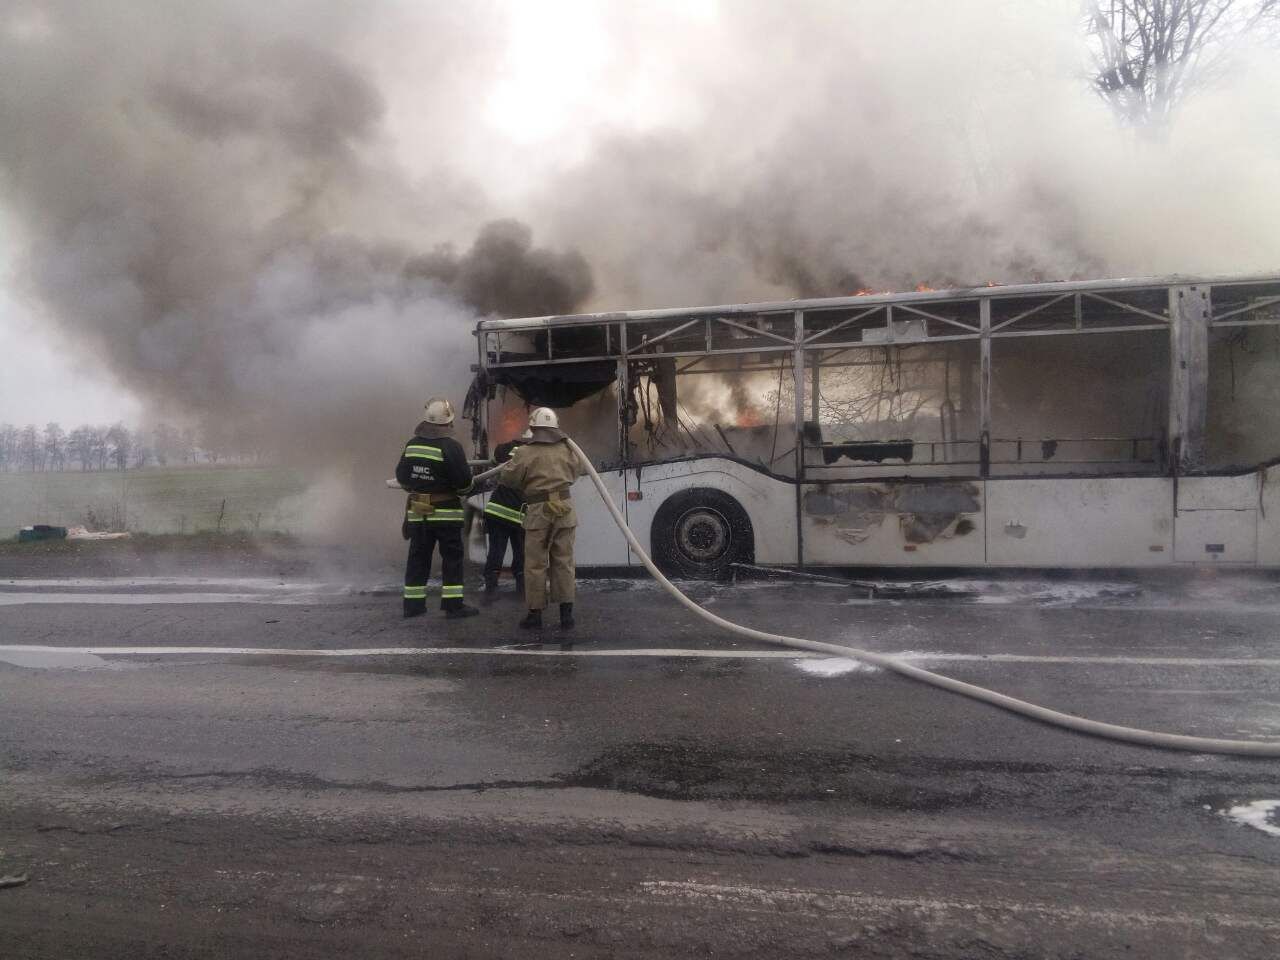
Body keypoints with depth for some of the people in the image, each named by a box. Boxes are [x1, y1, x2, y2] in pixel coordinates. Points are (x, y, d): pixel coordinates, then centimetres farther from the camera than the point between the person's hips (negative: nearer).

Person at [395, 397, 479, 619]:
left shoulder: (412, 444, 4)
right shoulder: (451, 447, -15)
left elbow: (401, 476, 10)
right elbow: (464, 481, -16)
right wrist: (462, 491, 6)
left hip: (417, 511, 5)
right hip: (446, 512, -5)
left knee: (418, 558, 12)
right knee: (452, 558, 3)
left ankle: (413, 604, 16)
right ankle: (453, 605, 3)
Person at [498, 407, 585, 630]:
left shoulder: (525, 452, -7)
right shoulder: (566, 449, 5)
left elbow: (507, 478, -3)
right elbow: (576, 472, 20)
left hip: (538, 512, -3)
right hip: (564, 509, 3)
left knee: (535, 564, 5)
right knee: (563, 562, 8)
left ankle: (535, 613, 9)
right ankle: (566, 612, 7)